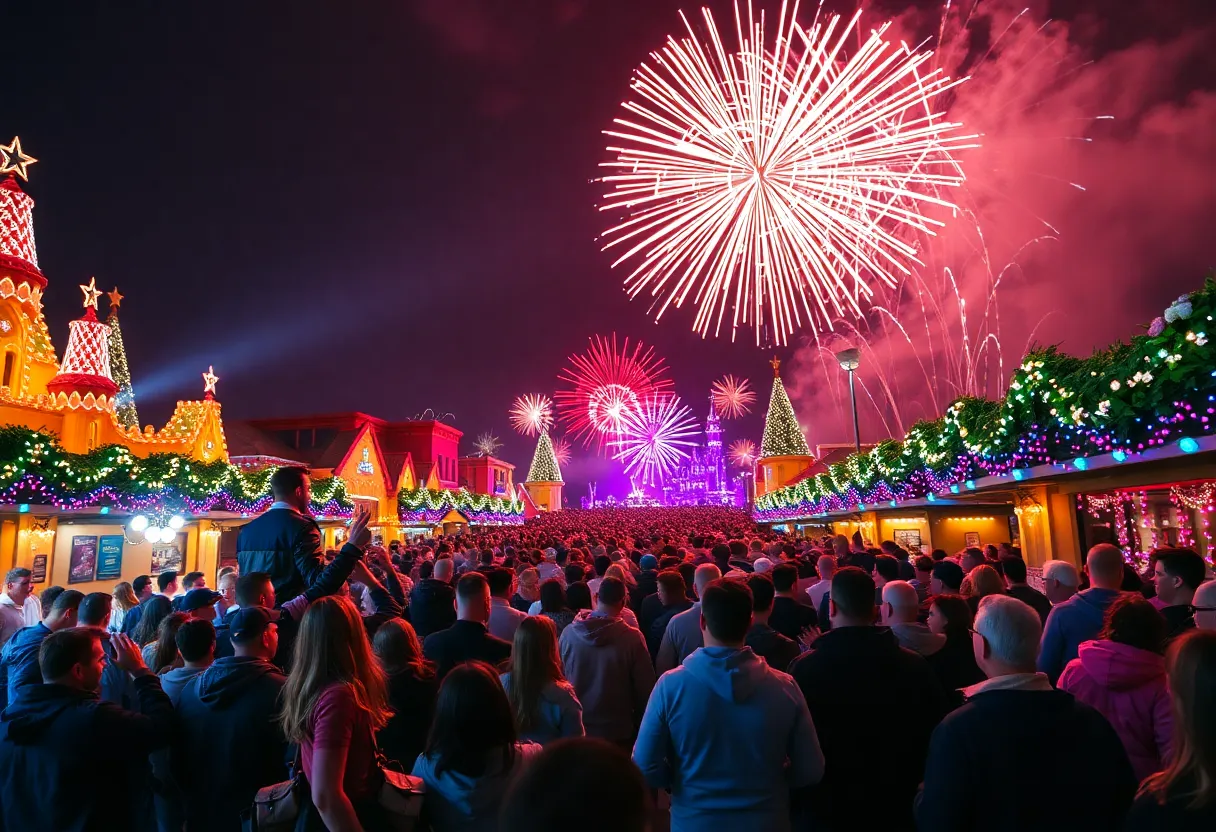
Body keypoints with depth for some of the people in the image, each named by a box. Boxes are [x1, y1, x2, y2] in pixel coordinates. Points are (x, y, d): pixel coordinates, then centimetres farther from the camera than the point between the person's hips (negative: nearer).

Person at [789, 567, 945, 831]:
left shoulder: (804, 668, -21)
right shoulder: (915, 665, -14)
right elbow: (935, 732, -3)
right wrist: (913, 781, 14)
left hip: (828, 805, -2)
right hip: (896, 805, 2)